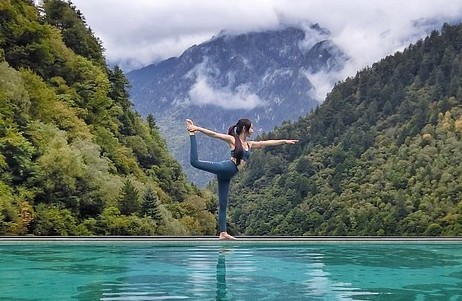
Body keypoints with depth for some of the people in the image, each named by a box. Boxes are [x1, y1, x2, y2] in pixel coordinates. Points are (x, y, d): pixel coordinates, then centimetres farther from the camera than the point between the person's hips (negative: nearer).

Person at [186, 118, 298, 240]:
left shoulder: (249, 144, 23)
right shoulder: (232, 140, 4)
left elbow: (267, 143, 27)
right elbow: (213, 134, -3)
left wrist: (285, 141, 31)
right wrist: (196, 129, -10)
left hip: (227, 176, 6)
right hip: (225, 168, -6)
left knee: (223, 204, 7)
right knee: (195, 162, -24)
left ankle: (223, 233, 6)